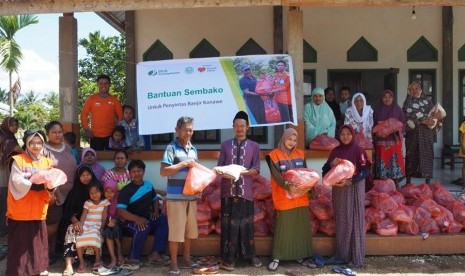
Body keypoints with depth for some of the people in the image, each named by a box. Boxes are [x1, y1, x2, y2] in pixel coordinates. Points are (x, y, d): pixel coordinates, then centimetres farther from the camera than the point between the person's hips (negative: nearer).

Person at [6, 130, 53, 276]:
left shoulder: (47, 162, 8)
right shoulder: (18, 160, -5)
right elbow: (17, 183, -14)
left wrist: (49, 184, -16)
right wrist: (34, 181, -25)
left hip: (38, 210, 4)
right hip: (20, 210, -4)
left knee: (39, 240, 10)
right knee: (19, 241, 2)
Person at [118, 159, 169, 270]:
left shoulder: (149, 185, 6)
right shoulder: (126, 190, -11)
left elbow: (155, 199, 22)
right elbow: (120, 211, -21)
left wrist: (156, 211, 0)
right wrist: (137, 218, -34)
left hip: (147, 220, 5)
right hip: (130, 223, -5)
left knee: (164, 220, -20)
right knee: (143, 227, -37)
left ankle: (155, 254, -21)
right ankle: (134, 259, -26)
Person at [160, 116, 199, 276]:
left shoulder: (193, 149, 13)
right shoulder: (172, 147, -7)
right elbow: (163, 171, -15)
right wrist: (184, 164, -16)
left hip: (192, 196, 7)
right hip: (176, 196, -6)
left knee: (190, 230, 13)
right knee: (176, 230, -1)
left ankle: (186, 259, 27)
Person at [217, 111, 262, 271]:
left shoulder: (254, 146, 7)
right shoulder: (225, 145, 9)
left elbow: (256, 169, 0)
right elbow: (219, 166, 7)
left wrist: (243, 172, -18)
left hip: (245, 191, 0)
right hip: (228, 191, 0)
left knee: (247, 224, 6)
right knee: (229, 224, 3)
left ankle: (250, 255, 20)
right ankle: (228, 258, 9)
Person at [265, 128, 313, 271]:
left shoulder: (300, 154, 11)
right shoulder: (275, 155, -4)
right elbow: (276, 175, -14)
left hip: (301, 196, 5)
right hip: (284, 197, -4)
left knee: (301, 226, 8)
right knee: (283, 227, -2)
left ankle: (300, 254, 22)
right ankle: (276, 257, 6)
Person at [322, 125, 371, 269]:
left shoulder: (358, 151, -3)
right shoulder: (335, 151, 7)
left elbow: (366, 170, -10)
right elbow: (326, 170, 7)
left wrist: (349, 181, -20)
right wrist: (331, 163, -14)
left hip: (355, 189, -3)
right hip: (339, 189, 3)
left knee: (355, 221, -2)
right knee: (342, 221, 7)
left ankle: (357, 256, 5)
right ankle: (342, 254, 17)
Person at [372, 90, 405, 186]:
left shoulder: (398, 109, 6)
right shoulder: (377, 110, 8)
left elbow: (403, 124, 7)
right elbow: (373, 124, 10)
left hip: (395, 140, 0)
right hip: (381, 140, 1)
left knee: (395, 161, -3)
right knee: (382, 161, 0)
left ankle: (396, 183, 4)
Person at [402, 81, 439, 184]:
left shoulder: (427, 102, 12)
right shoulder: (407, 103, 6)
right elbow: (408, 118, -8)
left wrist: (432, 121, -12)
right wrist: (423, 121, -18)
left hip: (427, 134, 2)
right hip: (413, 134, -1)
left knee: (427, 156, -1)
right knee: (412, 156, -1)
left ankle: (428, 182, 5)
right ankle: (408, 182, 5)